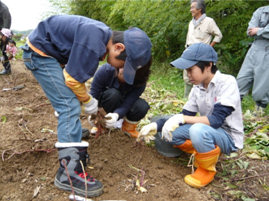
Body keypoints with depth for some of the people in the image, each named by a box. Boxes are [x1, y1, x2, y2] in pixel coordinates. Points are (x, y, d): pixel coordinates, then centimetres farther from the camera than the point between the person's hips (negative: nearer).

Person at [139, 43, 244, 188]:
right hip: (207, 131, 7)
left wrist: (181, 118, -32)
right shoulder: (197, 87, 0)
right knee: (168, 131, -9)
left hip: (229, 137, -6)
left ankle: (207, 170, -9)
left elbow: (216, 119, -29)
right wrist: (157, 125, -11)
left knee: (198, 129, -37)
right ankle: (203, 153, 4)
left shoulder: (227, 82, -20)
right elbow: (186, 115, 1)